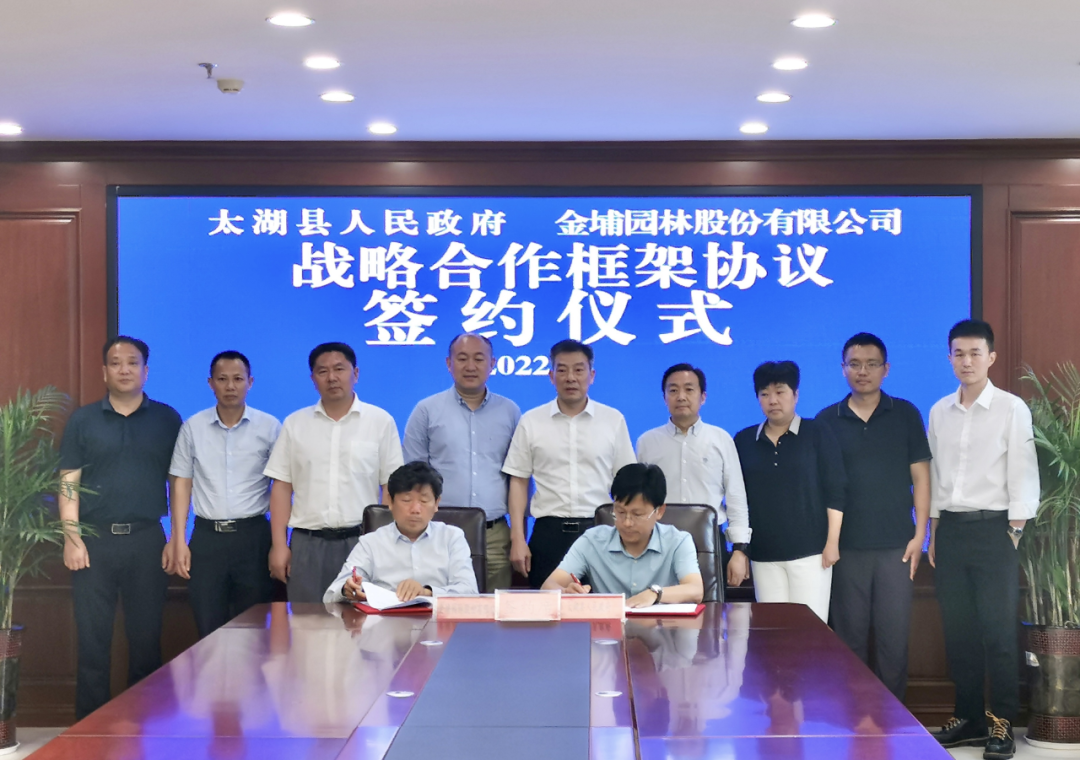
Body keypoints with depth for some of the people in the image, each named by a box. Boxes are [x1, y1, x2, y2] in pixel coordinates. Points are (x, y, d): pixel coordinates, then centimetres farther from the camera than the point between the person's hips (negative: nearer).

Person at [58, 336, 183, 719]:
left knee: (146, 638, 5)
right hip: (94, 540, 0)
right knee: (92, 640, 3)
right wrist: (72, 538, -7)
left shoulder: (166, 419, 6)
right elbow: (69, 483, 2)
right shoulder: (82, 420, 5)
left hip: (147, 540, 0)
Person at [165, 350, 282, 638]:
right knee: (209, 632, 3)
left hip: (253, 535, -1)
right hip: (207, 536, 1)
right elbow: (181, 483, 7)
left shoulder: (269, 427, 0)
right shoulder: (193, 427, 4)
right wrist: (179, 541, 0)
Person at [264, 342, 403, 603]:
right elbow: (282, 486, 7)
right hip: (307, 542, 2)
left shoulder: (381, 422, 4)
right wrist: (279, 544, 1)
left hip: (362, 541, -1)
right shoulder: (295, 424, 9)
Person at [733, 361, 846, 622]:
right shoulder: (743, 441, 9)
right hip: (763, 554, 3)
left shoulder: (817, 435, 1)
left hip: (810, 552, -3)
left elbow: (835, 491, -1)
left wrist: (832, 542, -6)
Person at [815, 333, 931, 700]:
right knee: (850, 638, 5)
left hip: (895, 546, 0)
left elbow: (920, 476, 4)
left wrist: (919, 534, -2)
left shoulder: (905, 415, 4)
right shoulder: (827, 420, 5)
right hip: (846, 546, 0)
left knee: (894, 638, 1)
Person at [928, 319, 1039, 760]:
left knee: (998, 630, -3)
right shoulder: (939, 412, 9)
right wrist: (933, 533, 9)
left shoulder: (1012, 409, -4)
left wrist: (1014, 534, -9)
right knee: (958, 630, 7)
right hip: (950, 529, 4)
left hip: (993, 528, -4)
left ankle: (1002, 723, 5)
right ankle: (969, 718, 17)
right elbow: (934, 475, 12)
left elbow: (1023, 476, -5)